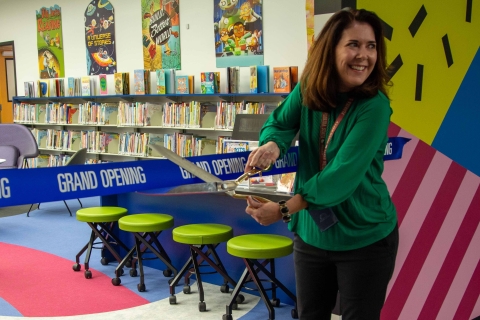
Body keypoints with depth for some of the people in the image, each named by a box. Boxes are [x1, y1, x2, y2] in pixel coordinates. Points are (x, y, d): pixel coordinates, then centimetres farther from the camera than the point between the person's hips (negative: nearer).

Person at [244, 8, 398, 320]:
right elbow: (281, 123, 5)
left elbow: (343, 175, -28)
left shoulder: (374, 106, -22)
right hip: (310, 234, 5)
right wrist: (272, 143, -19)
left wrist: (284, 209, -28)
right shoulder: (308, 89, -6)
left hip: (365, 240, -5)